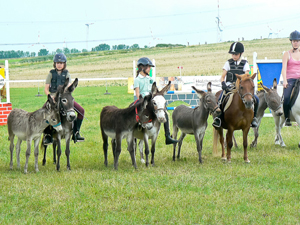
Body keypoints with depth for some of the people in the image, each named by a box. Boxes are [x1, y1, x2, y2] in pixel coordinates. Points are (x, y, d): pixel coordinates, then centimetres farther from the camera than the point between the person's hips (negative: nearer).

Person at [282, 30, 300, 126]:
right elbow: (284, 68, -7)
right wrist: (285, 81, -21)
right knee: (286, 98, -25)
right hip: (290, 80, -3)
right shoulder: (287, 54, 6)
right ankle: (287, 118, -8)